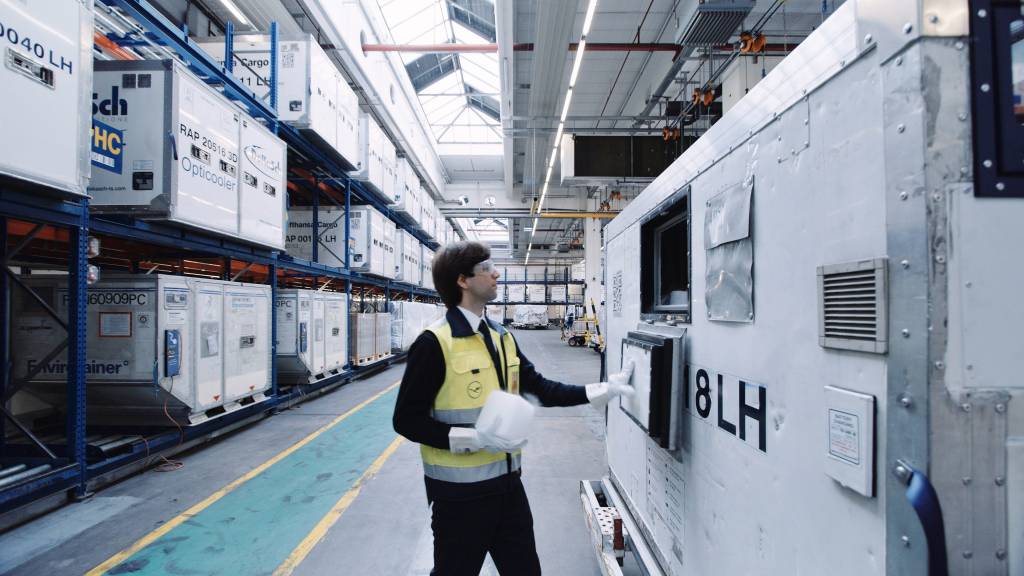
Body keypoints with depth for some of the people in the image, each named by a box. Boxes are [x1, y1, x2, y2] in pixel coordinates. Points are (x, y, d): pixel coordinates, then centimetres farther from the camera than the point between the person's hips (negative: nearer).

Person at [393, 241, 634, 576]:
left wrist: (605, 389, 1)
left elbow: (541, 389, 7)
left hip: (507, 482, 7)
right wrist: (476, 439, -23)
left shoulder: (502, 338, 6)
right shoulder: (434, 343, -16)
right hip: (459, 491, -6)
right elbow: (407, 420, -15)